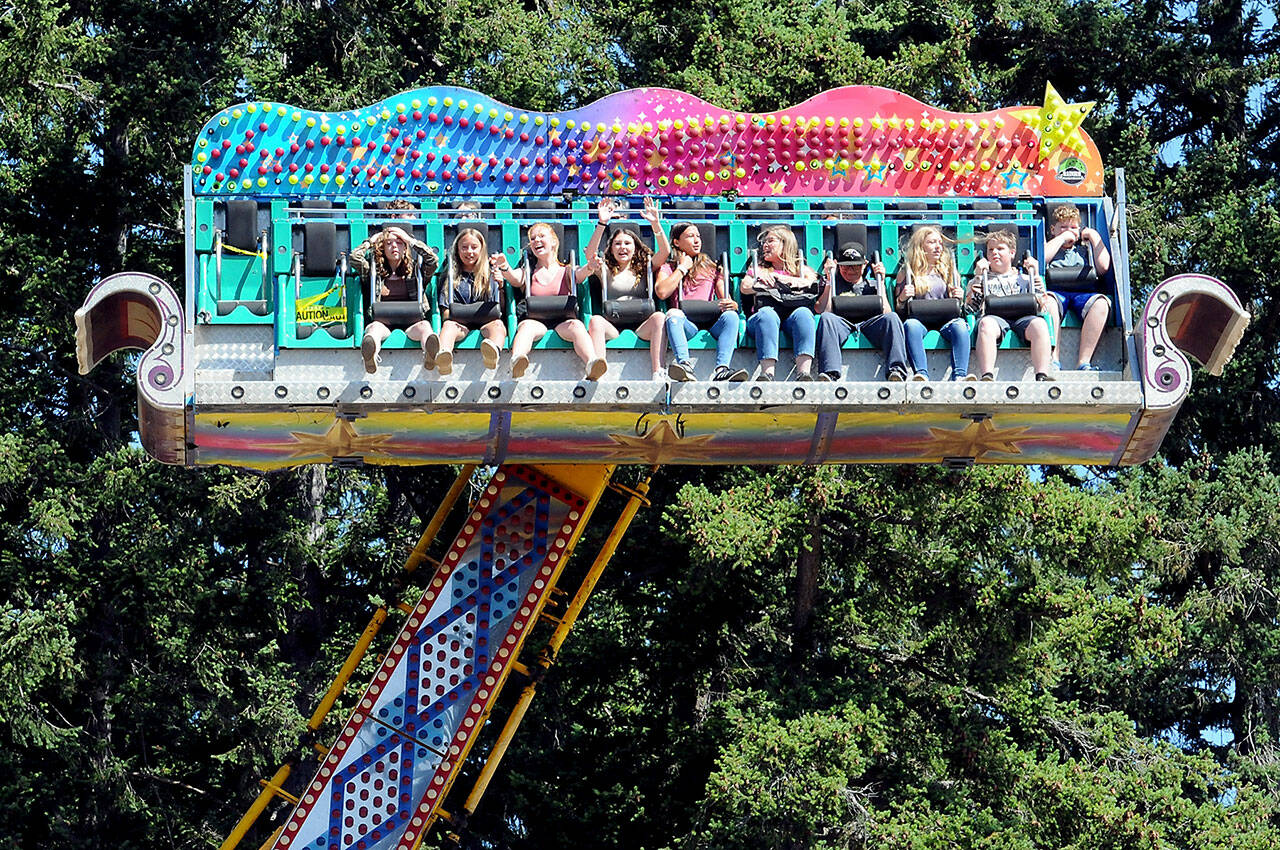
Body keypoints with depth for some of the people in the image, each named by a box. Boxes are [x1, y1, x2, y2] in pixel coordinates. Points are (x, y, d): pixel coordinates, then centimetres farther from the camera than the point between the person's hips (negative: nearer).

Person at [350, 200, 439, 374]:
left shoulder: (415, 271, 22)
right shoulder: (374, 271, 22)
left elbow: (433, 260, 5)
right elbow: (355, 258, 8)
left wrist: (411, 239, 14)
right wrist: (373, 240, 22)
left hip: (411, 322, 0)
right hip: (382, 321, 0)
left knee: (424, 327, -35)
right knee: (374, 329, -37)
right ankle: (371, 356, -74)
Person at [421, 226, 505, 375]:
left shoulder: (489, 275, 24)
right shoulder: (451, 276, 24)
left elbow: (500, 308, 16)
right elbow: (444, 309, 15)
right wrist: (449, 315, -8)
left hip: (486, 320, 0)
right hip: (460, 322, 0)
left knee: (497, 324, -35)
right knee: (449, 325, -35)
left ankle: (493, 352, -71)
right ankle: (443, 354, -70)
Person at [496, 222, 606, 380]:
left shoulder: (566, 272, 21)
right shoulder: (527, 273, 23)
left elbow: (580, 274, -1)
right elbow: (514, 278, -1)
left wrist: (589, 268, -28)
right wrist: (504, 268, -26)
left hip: (563, 320, 0)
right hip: (534, 320, 0)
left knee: (577, 326, -34)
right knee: (527, 326, -36)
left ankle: (592, 364, -62)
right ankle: (516, 363, -66)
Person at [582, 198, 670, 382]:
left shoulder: (644, 268, 21)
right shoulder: (606, 269, 19)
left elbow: (665, 251, 5)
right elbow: (590, 254, 0)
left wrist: (655, 224, -8)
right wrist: (602, 223, -10)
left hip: (641, 327, 0)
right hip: (612, 328, 0)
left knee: (659, 317, -31)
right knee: (595, 320, -31)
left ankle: (658, 374, -40)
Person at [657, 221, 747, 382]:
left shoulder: (712, 267, 28)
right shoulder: (667, 269, 23)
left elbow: (725, 299, 17)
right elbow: (662, 293, 0)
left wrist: (732, 305, -8)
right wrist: (682, 268, 9)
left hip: (711, 322, 1)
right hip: (686, 322, -1)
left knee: (730, 316, -31)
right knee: (673, 314, -35)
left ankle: (721, 370, -52)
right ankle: (685, 365, -59)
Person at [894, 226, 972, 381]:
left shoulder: (947, 271, 22)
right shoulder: (907, 272, 16)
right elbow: (898, 307, 14)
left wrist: (959, 297, 1)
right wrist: (902, 298, -8)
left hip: (945, 320, 1)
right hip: (918, 318, -1)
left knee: (960, 326, -34)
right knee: (911, 325, -38)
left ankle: (959, 376, -51)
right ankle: (921, 374, -55)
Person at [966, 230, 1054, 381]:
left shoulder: (1023, 278, 31)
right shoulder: (982, 279, 30)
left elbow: (1041, 304, 19)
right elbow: (970, 307, 15)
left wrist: (1034, 274, 17)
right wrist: (977, 276, 12)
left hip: (1022, 317, 1)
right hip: (994, 317, -1)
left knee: (1039, 324, -34)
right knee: (986, 323, -39)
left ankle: (1042, 376, -46)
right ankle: (987, 376, -53)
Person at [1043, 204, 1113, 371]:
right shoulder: (1049, 246, 28)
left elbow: (1104, 267, 15)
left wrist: (1094, 237, 20)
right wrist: (1062, 238, 10)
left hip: (1083, 293, 2)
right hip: (1055, 291, -2)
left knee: (1101, 303, -35)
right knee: (1048, 300, -41)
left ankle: (1083, 361, -40)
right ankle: (1053, 360, -45)